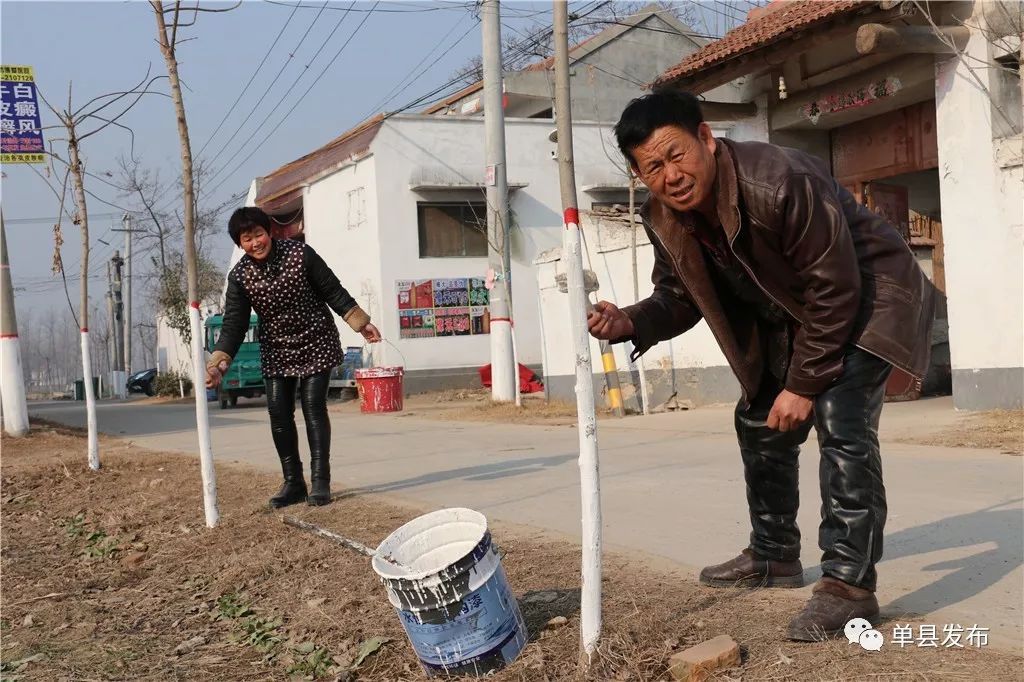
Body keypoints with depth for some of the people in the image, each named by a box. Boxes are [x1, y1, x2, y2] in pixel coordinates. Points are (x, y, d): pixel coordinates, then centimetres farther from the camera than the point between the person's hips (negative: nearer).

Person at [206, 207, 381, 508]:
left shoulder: (300, 254, -16)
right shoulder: (239, 276, -11)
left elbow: (333, 292, -7)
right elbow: (234, 325, -11)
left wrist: (361, 323, -4)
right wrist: (218, 364, -22)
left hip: (315, 343, -3)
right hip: (276, 350, 3)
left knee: (314, 407, -8)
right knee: (279, 413, -1)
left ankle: (320, 481, 0)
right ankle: (293, 482, 11)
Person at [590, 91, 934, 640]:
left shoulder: (779, 182, -36)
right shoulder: (663, 220, -13)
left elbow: (836, 290, -30)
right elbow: (681, 296, -1)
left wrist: (804, 384, -25)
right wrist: (630, 323, -22)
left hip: (866, 295, -8)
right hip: (790, 313, 8)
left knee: (841, 421, -25)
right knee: (759, 421, 14)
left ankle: (849, 582, -19)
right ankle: (774, 556, 30)